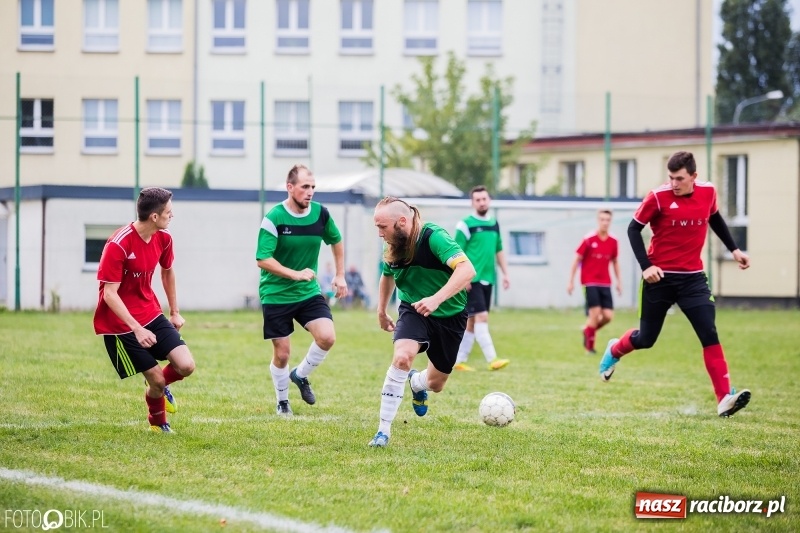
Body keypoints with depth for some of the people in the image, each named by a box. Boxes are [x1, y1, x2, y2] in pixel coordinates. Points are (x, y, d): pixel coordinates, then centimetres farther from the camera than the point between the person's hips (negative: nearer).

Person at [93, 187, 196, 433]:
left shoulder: (163, 238, -2)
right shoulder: (118, 245, -24)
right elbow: (109, 294, -25)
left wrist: (175, 312, 21)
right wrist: (137, 329, -32)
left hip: (152, 315, 6)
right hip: (120, 324, -6)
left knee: (186, 366, -9)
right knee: (156, 379, -6)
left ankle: (159, 386, 26)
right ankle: (158, 423, 26)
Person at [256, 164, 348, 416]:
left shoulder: (320, 213, -3)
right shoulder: (273, 218, -16)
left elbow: (336, 241, 17)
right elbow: (263, 259, -21)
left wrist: (340, 275, 14)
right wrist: (295, 274, -28)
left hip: (309, 292, 4)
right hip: (276, 295, -3)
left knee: (327, 337, -16)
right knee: (282, 353, 1)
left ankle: (301, 375, 13)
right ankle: (282, 402, 25)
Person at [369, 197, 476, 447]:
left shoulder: (434, 237, -27)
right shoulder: (393, 248, -9)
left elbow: (467, 269, -41)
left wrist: (436, 299, -51)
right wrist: (381, 312, 22)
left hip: (449, 316, -2)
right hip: (413, 311, 2)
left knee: (435, 384, 11)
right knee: (402, 356, -29)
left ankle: (416, 382, 52)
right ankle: (383, 430, -22)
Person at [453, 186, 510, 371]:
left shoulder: (494, 224, 13)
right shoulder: (466, 224, -6)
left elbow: (499, 251, 20)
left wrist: (505, 273, 13)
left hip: (487, 279, 7)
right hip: (472, 280, -7)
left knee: (472, 321, 9)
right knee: (481, 316, -14)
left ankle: (460, 360, 15)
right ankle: (492, 359, -18)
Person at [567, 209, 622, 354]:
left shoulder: (613, 241, 4)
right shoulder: (588, 239, -8)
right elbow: (577, 260, -2)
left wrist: (618, 281, 13)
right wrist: (571, 281, -3)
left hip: (605, 284, 4)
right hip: (590, 282, -4)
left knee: (608, 316, -4)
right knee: (595, 312, -13)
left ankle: (588, 330, 25)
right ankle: (589, 345, 4)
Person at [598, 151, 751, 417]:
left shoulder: (707, 192, -2)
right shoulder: (658, 197, -14)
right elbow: (633, 229, -6)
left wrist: (734, 249, 18)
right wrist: (646, 266, -16)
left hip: (693, 277, 2)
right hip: (660, 276, -2)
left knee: (709, 334, -13)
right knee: (646, 339, 9)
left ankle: (724, 398, -15)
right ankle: (614, 351, 44)